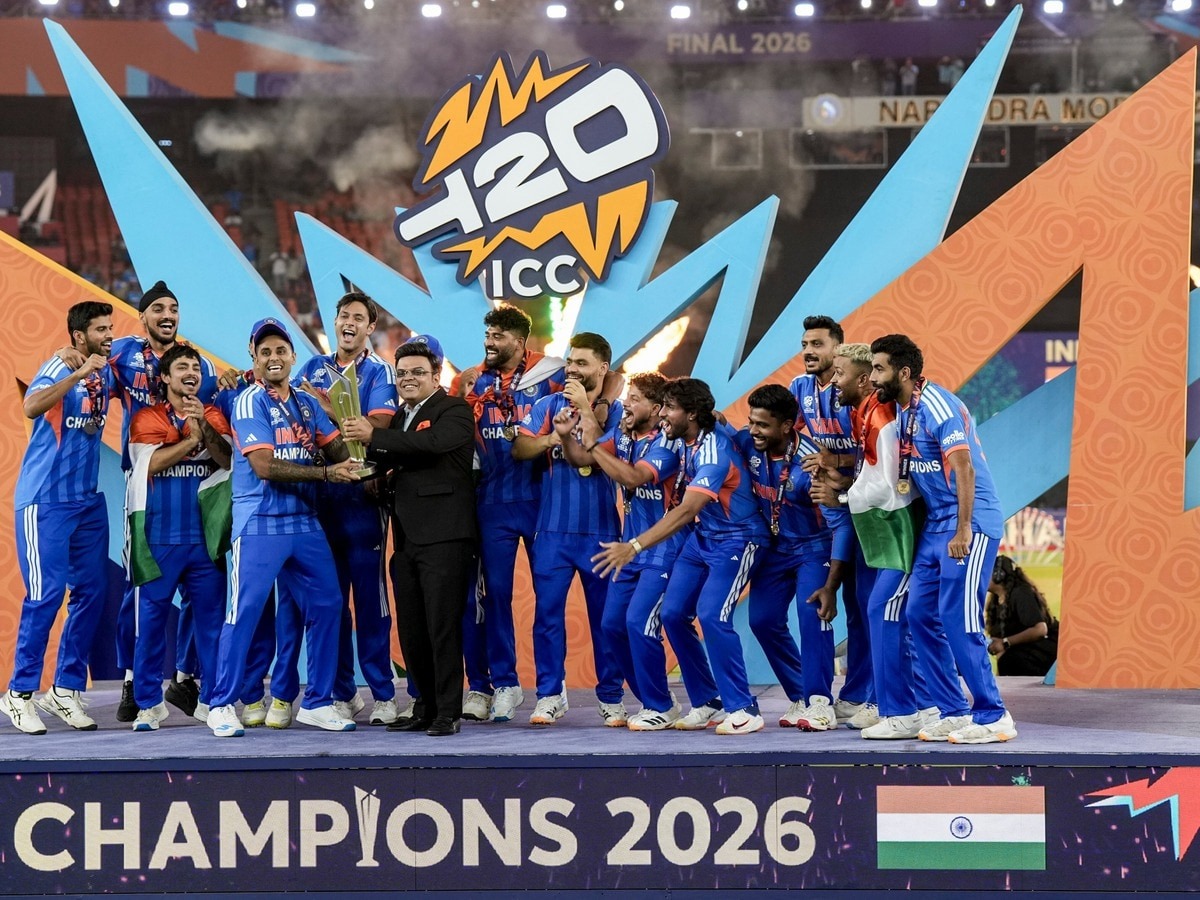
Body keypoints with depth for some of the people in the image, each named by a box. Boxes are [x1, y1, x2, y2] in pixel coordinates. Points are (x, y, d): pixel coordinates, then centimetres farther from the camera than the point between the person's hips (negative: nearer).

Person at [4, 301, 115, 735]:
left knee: (92, 593, 6)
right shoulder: (57, 369, -13)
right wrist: (78, 373, -36)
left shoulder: (106, 372, 8)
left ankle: (66, 689, 16)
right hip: (44, 501, -7)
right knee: (45, 595, -8)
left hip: (89, 501, 7)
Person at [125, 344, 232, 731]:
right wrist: (192, 439, -15)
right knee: (151, 618, -1)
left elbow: (228, 459, -4)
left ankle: (213, 698, 11)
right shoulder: (147, 418, 4)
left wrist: (205, 427, -19)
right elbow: (150, 464, -10)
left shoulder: (214, 417, 11)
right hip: (159, 536, -2)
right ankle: (149, 703, 7)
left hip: (205, 535, 2)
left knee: (211, 616, 3)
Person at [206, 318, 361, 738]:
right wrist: (326, 472, -21)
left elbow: (338, 451, 6)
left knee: (327, 605, 6)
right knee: (245, 612, -6)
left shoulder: (307, 403, 13)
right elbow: (264, 466, -17)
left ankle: (317, 702, 17)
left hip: (305, 522, 7)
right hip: (260, 524, -6)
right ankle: (222, 705, 3)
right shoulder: (251, 401, -7)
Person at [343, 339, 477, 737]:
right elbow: (389, 461, 22)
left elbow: (432, 442, -23)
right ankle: (425, 710, 17)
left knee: (442, 627, -7)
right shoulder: (401, 416, 21)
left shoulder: (454, 410, -3)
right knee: (411, 631, 9)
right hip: (406, 539, 8)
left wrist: (373, 436, -19)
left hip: (443, 536, -8)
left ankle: (448, 714, -3)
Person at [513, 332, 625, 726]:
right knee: (547, 611, 1)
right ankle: (550, 695, 8)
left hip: (600, 528, -2)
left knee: (606, 615, 4)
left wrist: (585, 408, -13)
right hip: (553, 528, 2)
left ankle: (611, 697, 13)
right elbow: (520, 447, 0)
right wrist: (551, 439, -16)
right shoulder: (548, 406, 9)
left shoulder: (615, 410, 1)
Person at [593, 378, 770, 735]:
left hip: (736, 540, -8)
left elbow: (686, 511, -35)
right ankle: (707, 703, 11)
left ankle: (743, 709, -12)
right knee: (673, 614, -1)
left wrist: (633, 547, -39)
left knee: (712, 615, -22)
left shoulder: (714, 450, -27)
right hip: (700, 538, 9)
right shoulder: (683, 442, -1)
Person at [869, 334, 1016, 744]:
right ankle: (953, 712, 13)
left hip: (969, 524, -9)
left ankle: (993, 717, -1)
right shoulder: (901, 409, 10)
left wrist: (963, 530, -26)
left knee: (958, 619, -10)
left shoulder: (937, 405, -17)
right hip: (934, 525, 9)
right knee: (921, 614, 6)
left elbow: (963, 468, -22)